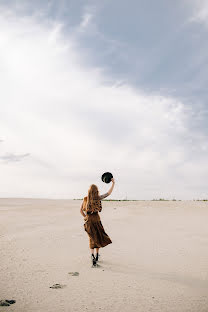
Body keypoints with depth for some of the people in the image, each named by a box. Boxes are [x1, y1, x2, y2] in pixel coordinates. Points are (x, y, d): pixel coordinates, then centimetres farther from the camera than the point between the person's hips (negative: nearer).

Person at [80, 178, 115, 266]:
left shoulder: (85, 199, -6)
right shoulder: (98, 198, -8)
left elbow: (81, 210, -1)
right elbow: (109, 193, 1)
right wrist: (113, 183, 9)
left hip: (88, 220, 1)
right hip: (97, 219, -1)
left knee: (92, 238, 8)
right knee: (98, 237, 18)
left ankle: (92, 255, -12)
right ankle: (97, 254, 24)